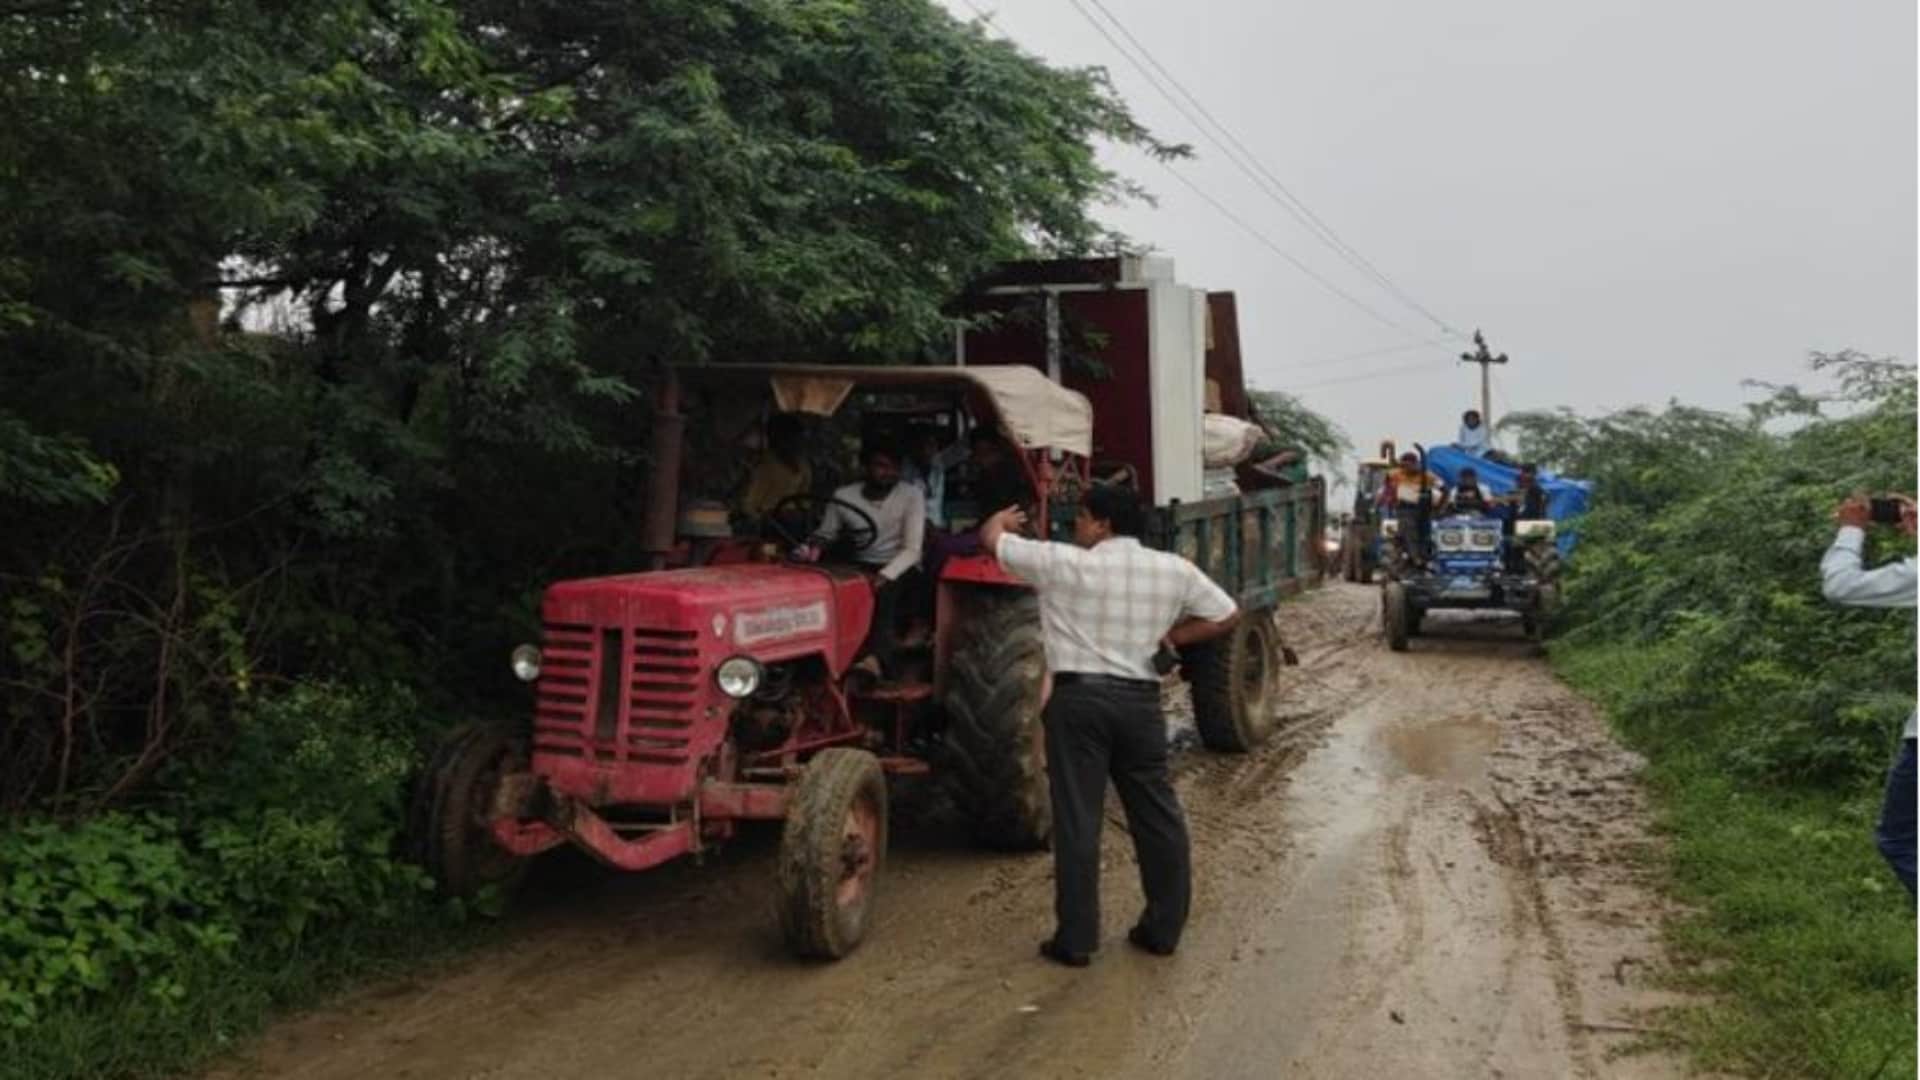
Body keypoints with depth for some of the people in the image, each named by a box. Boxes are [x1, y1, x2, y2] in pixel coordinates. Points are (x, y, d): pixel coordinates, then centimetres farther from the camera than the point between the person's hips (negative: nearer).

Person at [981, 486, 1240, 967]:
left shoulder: (1062, 563, -5)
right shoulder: (1174, 570, 5)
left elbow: (992, 539, 7)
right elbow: (1226, 616, 13)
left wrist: (1004, 517, 30)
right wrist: (1169, 637, 14)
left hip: (1079, 699, -3)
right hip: (1139, 701, 3)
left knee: (1077, 821, 2)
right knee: (1158, 816, 13)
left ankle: (1076, 940, 6)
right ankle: (1164, 929, 22)